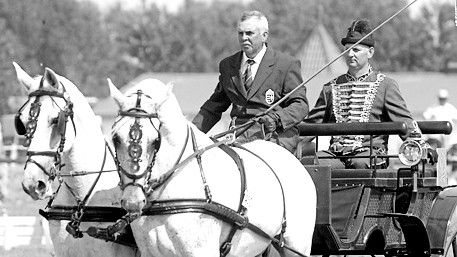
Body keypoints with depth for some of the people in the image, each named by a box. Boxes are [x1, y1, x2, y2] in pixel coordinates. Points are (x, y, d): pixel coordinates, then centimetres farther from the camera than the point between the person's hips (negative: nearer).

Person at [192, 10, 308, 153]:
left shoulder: (287, 65, 5)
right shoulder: (227, 65, 20)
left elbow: (300, 105, 0)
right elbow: (214, 106, 23)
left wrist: (277, 119, -20)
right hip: (239, 135, 4)